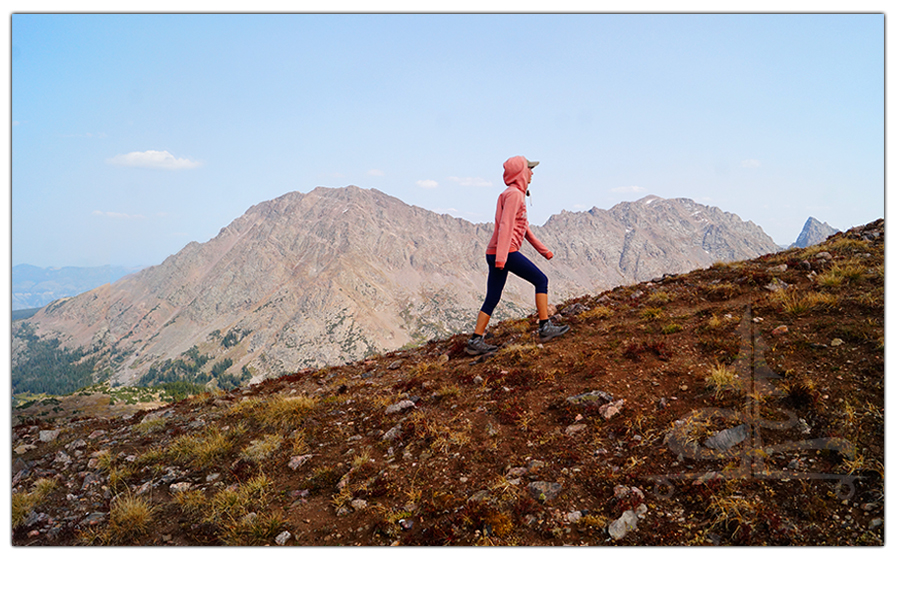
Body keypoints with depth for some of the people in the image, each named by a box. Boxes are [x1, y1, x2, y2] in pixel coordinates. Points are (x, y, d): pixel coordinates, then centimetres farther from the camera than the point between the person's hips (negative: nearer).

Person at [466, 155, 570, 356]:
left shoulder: (516, 195, 24)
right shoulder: (514, 194, -7)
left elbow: (524, 227, 30)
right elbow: (506, 225, -18)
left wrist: (543, 249, 32)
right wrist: (501, 256, -26)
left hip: (494, 254, 10)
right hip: (506, 252, -10)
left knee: (492, 299, 8)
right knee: (540, 280, 0)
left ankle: (475, 341, 7)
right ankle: (545, 327, 1)